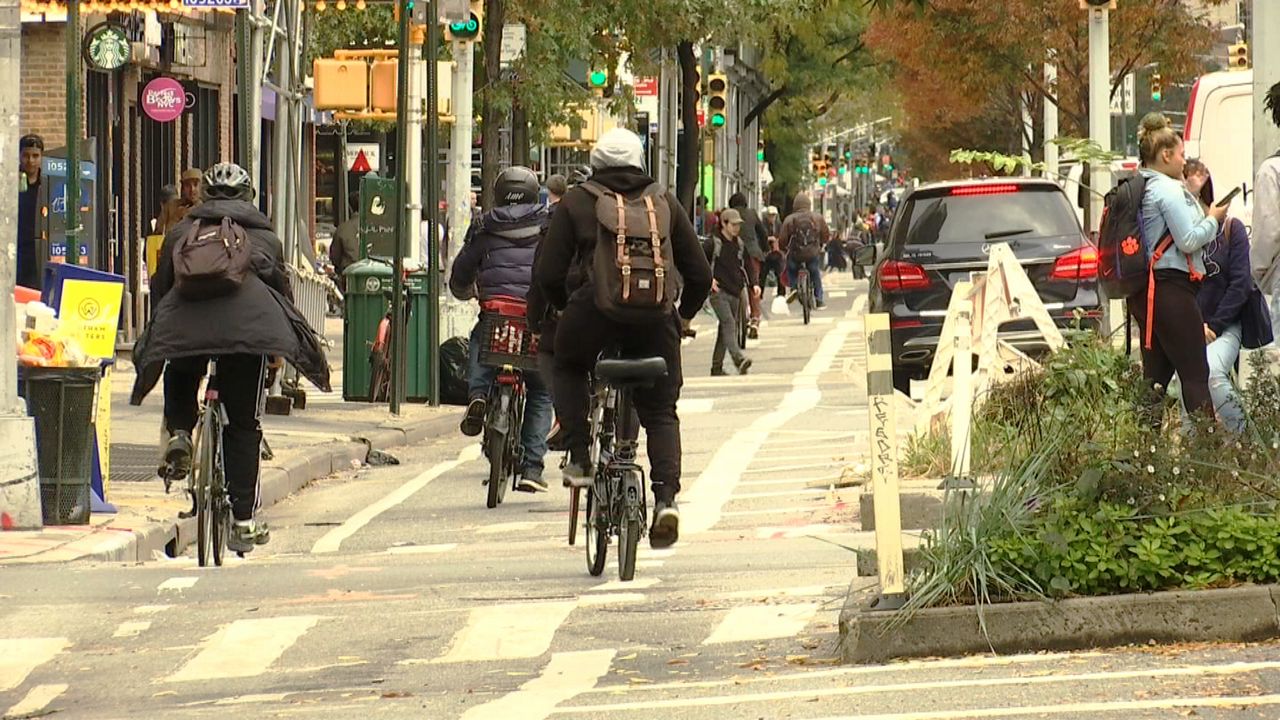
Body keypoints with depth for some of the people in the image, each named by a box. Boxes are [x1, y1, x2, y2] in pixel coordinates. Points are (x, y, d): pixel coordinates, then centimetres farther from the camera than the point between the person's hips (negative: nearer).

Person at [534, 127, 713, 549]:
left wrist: (564, 307, 22)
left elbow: (548, 275, 3)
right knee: (661, 411, 13)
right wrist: (684, 316, 30)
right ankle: (666, 495, -7)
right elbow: (699, 274, 13)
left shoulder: (576, 203, 8)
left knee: (568, 369, 29)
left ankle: (579, 458, 14)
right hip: (655, 319, 2)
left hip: (595, 312, -2)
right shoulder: (664, 203, 14)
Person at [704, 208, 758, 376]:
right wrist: (709, 279, -14)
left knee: (727, 329, 9)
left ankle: (717, 367, 16)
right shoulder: (713, 243, -5)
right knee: (728, 323, -21)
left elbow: (748, 266, 16)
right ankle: (739, 358, -36)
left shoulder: (740, 244, 12)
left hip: (735, 293, 6)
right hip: (718, 291, -6)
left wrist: (754, 283, 2)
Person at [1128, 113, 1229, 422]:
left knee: (1156, 373, 11)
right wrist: (1213, 220, -2)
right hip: (1172, 289, -9)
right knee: (1195, 373, -6)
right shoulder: (1169, 189, -13)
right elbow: (1189, 240, -17)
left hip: (1142, 290, 9)